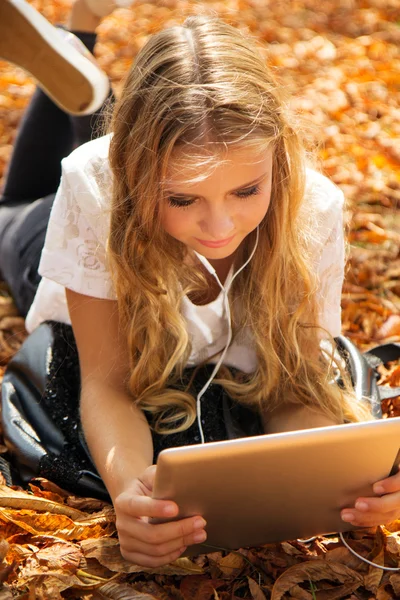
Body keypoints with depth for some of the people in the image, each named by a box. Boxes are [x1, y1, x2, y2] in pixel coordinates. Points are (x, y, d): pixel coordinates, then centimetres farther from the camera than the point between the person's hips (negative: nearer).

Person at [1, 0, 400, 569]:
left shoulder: (313, 208, -32)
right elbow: (107, 381, -30)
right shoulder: (96, 185, -35)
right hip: (113, 337, -3)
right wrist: (128, 488, -53)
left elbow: (292, 392, -24)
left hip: (240, 365, 4)